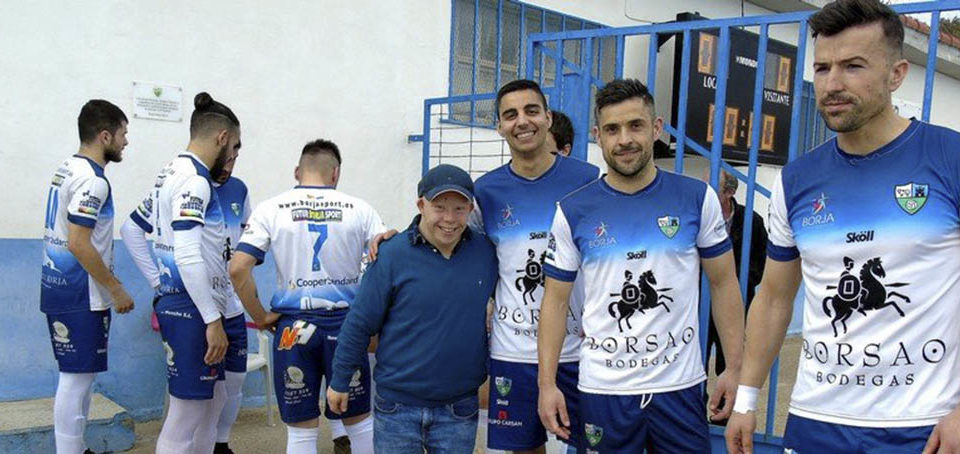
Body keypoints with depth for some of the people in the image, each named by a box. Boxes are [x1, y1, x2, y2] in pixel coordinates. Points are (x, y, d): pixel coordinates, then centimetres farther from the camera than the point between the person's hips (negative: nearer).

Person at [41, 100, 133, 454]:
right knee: (77, 376, -3)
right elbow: (79, 243, -22)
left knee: (80, 374, 16)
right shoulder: (92, 180, -16)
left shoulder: (67, 170, 14)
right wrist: (116, 290, -15)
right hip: (80, 296, -10)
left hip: (59, 288, 10)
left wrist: (109, 282, 21)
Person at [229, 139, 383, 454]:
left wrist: (260, 317, 1)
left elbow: (238, 269, -9)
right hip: (346, 324, 0)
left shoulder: (271, 209, -1)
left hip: (293, 327, 0)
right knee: (360, 422, 16)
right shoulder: (359, 210, 0)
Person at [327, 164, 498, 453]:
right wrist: (340, 382, 0)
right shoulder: (392, 254, -10)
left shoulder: (487, 252, -3)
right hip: (398, 405, -2)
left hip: (460, 408, 2)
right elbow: (359, 323, -5)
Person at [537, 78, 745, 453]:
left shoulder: (697, 198, -2)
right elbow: (556, 300, 1)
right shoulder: (573, 211, -2)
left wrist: (734, 368, -2)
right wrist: (547, 383, -4)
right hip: (602, 389, 0)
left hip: (681, 384, 0)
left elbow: (724, 285, 3)